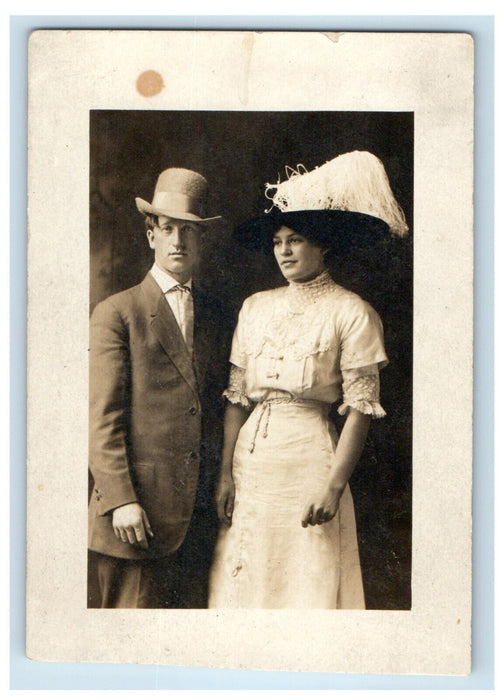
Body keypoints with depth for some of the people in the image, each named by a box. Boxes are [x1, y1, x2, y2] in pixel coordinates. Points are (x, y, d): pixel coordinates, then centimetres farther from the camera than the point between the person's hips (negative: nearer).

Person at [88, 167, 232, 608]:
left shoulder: (217, 318, 15)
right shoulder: (116, 314, 0)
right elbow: (101, 419, -6)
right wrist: (120, 500, -13)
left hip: (200, 513, 4)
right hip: (138, 512, -4)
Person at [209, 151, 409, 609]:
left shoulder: (352, 313, -4)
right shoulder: (256, 307, 10)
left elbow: (362, 407, -7)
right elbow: (237, 396, 10)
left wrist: (334, 486, -14)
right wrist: (225, 472, 3)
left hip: (309, 458, -4)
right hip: (250, 459, 5)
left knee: (306, 585, 4)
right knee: (246, 582, 9)